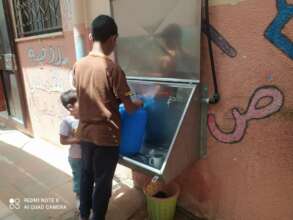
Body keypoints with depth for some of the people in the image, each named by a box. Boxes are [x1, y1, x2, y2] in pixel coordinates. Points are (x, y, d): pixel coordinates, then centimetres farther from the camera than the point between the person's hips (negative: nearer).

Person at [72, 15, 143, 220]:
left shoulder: (78, 65, -2)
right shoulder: (112, 68, -20)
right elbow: (129, 107, -16)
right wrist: (139, 103, 6)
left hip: (85, 132, 7)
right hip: (106, 136, -6)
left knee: (86, 174, 24)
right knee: (103, 182, 12)